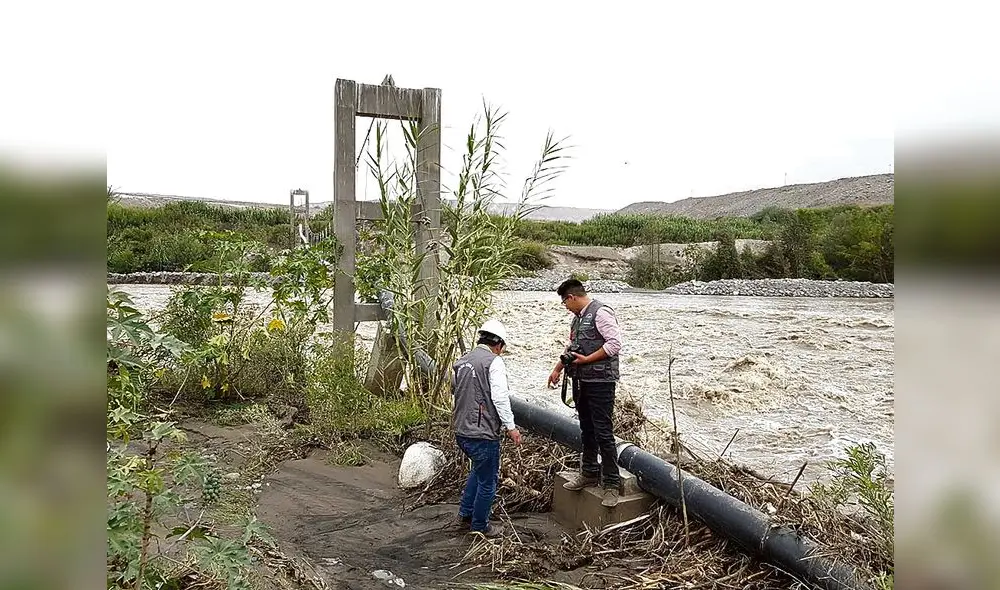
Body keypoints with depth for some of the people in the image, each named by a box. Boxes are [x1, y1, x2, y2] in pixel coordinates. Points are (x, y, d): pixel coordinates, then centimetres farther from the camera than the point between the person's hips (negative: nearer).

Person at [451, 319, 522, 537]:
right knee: (487, 481, 9)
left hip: (460, 431, 8)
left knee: (479, 469, 29)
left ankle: (464, 515, 33)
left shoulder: (461, 361, 10)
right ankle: (480, 527, 22)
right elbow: (500, 397, -21)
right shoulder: (494, 362, -13)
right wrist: (511, 426, -18)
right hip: (483, 433, -8)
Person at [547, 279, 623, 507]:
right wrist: (558, 368, 24)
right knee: (587, 430, 17)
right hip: (581, 381, 9)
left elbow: (615, 343, -20)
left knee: (603, 432, -6)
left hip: (600, 381, -9)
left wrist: (586, 359, -17)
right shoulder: (578, 318, 16)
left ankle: (612, 483, 3)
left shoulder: (601, 313, -13)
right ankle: (589, 473, 31)